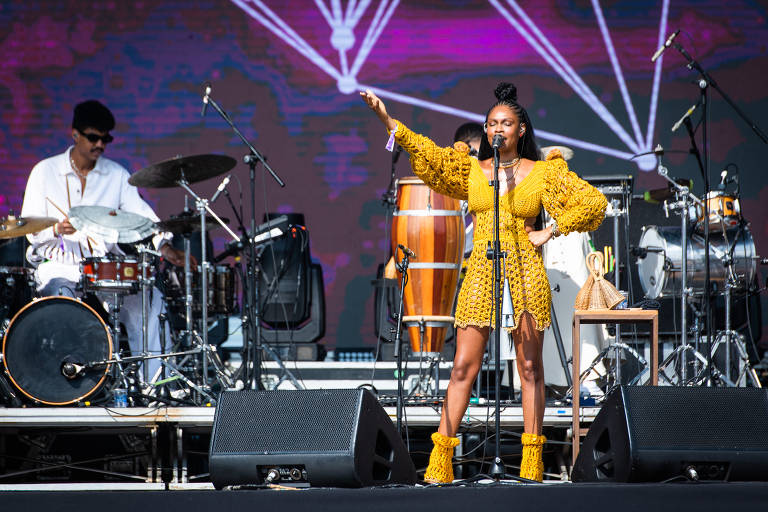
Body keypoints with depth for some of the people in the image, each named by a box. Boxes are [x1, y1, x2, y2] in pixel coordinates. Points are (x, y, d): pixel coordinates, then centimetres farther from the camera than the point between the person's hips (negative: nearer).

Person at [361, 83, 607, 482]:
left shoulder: (544, 172, 6)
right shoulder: (470, 170, 10)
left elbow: (593, 203, 6)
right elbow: (428, 154, -2)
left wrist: (550, 232, 0)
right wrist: (388, 121, -12)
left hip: (525, 275, -1)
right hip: (481, 273, 1)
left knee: (529, 367, 2)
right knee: (464, 366, -5)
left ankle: (532, 462, 6)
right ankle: (440, 460, -6)